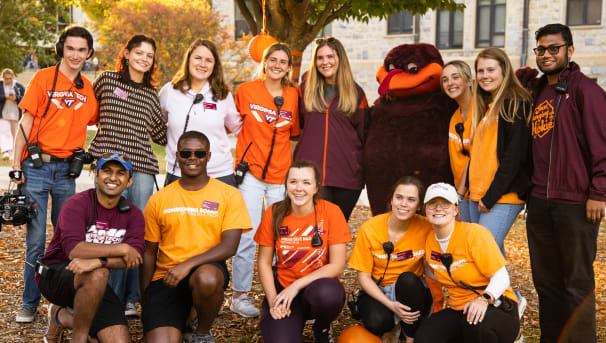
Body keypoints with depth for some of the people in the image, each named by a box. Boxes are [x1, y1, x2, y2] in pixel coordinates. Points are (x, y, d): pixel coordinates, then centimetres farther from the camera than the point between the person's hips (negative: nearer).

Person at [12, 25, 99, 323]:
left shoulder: (88, 89, 9)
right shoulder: (43, 78, -1)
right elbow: (26, 122, -2)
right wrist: (16, 164, -7)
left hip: (67, 169, 3)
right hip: (37, 166, -3)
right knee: (36, 239, 0)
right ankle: (30, 303, 14)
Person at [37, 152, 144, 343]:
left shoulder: (133, 215, 2)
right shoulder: (77, 204, -11)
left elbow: (135, 257, -15)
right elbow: (73, 250, -26)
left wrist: (98, 261, -33)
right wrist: (121, 249, -23)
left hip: (95, 286, 5)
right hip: (55, 275, -5)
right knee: (97, 275, -38)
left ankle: (62, 317, 13)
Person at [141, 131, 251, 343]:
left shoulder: (229, 195, 3)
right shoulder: (158, 200, 9)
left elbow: (229, 247, -6)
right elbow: (149, 252, 13)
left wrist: (188, 264, -19)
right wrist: (145, 300, 8)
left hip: (207, 268, -1)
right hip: (165, 277, 1)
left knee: (207, 278, -38)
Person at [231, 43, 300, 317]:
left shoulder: (293, 96, 6)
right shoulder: (246, 90, 0)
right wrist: (240, 161, 1)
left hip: (281, 174, 2)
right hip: (251, 172, -2)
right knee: (247, 235, -4)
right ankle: (239, 296, 8)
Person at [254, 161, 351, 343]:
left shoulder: (331, 211, -10)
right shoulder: (274, 213, -4)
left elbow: (337, 265, -11)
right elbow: (264, 262, 1)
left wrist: (297, 285, -17)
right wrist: (273, 300, -12)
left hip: (319, 286, 0)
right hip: (282, 287, 1)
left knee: (327, 294, -37)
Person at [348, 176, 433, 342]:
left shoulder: (426, 228, -14)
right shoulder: (369, 229, -14)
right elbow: (363, 276, -10)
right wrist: (390, 305, -21)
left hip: (412, 291, 1)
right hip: (376, 291, -1)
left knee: (408, 279, -33)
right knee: (376, 322, -32)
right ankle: (389, 328, 6)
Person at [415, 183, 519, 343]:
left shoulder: (475, 233, -14)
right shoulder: (430, 241, 4)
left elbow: (502, 277, -17)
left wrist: (484, 299, -34)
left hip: (496, 307, -5)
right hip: (458, 309, 5)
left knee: (475, 322, -40)